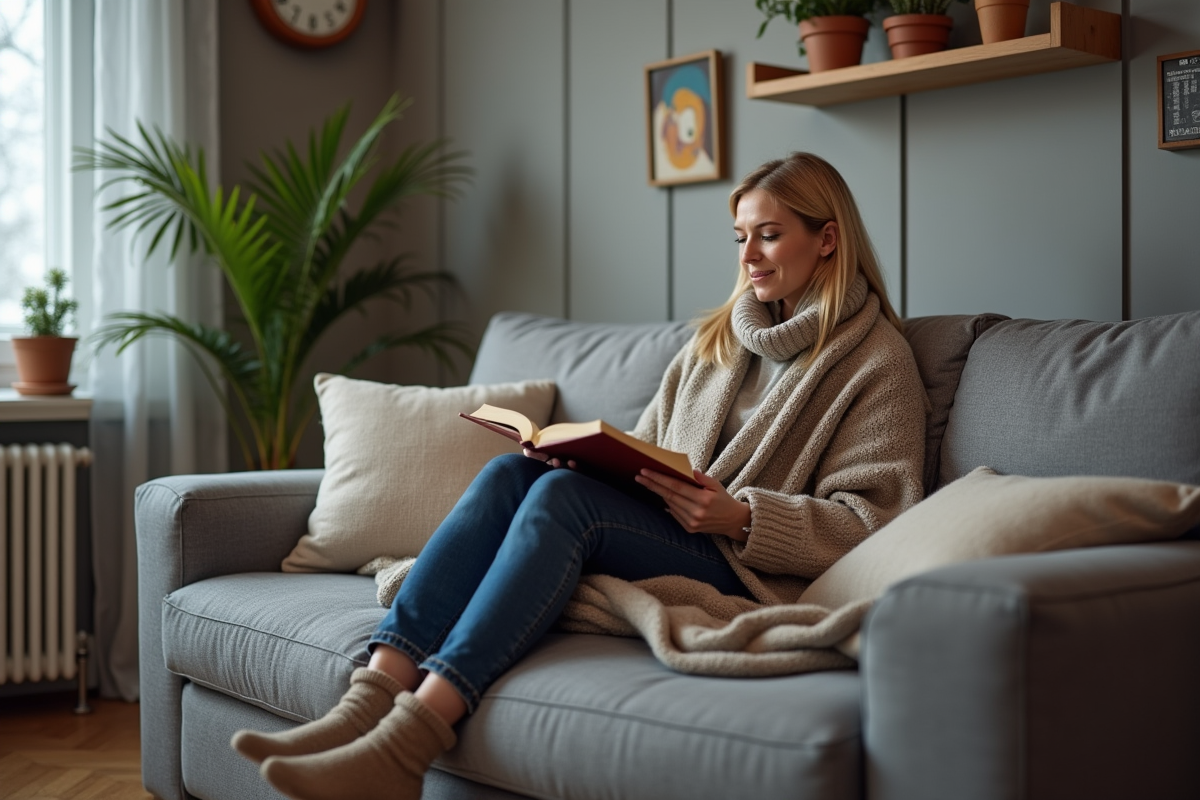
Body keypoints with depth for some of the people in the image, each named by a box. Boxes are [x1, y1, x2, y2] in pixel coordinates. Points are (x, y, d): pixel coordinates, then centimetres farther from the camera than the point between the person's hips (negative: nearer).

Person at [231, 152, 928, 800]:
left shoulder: (880, 360, 3)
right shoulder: (719, 338, 24)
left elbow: (871, 523, -6)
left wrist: (740, 516, -18)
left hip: (750, 573, -6)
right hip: (662, 534, 6)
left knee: (564, 496, -31)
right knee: (511, 472, -21)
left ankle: (408, 742, -41)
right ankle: (370, 702, -33)